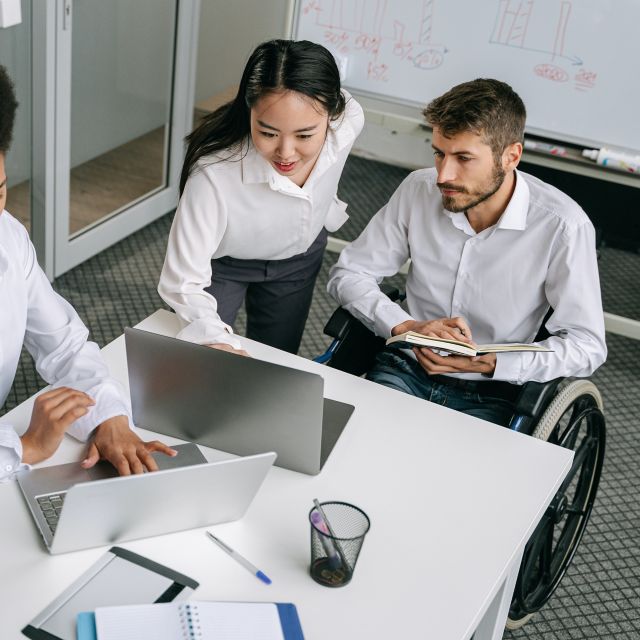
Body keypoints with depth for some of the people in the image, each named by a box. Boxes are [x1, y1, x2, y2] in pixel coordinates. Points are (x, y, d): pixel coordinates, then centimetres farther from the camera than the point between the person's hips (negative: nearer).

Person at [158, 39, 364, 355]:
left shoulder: (348, 120, -29)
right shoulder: (213, 174, -42)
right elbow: (184, 283, -38)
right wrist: (216, 340, -55)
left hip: (300, 257, 4)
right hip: (221, 263, -3)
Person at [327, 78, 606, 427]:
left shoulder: (562, 225, -16)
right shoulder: (419, 189, -5)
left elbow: (587, 345, -10)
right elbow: (347, 273, 2)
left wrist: (491, 363, -24)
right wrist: (405, 326, -16)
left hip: (490, 395, -1)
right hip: (406, 368, 2)